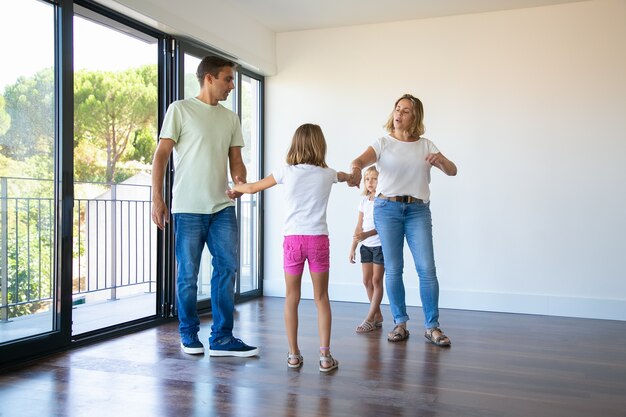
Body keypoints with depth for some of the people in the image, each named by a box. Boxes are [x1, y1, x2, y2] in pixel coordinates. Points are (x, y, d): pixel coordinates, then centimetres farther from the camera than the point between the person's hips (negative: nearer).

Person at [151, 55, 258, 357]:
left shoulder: (231, 118, 14)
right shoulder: (180, 109, 0)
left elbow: (236, 159, 13)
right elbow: (161, 155, -3)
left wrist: (240, 182, -9)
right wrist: (156, 198, -10)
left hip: (222, 206, 5)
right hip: (188, 207, -5)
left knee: (227, 267, 2)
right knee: (188, 274, 4)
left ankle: (222, 338, 10)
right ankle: (188, 334, 21)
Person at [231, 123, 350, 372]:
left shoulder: (286, 172, 2)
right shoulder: (327, 174, 6)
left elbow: (252, 188, 9)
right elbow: (346, 177, 30)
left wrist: (235, 187, 30)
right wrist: (351, 177, 54)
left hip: (293, 239, 0)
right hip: (318, 239, 0)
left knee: (291, 299, 9)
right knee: (321, 298, 8)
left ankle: (293, 354, 14)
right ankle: (325, 355, 7)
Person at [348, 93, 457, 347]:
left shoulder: (425, 145, 10)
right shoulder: (383, 143, 5)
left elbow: (452, 171, 5)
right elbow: (362, 159, -14)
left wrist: (441, 160, -18)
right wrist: (355, 168, -38)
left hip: (418, 210, 1)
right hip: (387, 208, -1)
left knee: (427, 269, -6)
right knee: (393, 269, 2)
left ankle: (432, 326, 5)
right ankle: (400, 323, 16)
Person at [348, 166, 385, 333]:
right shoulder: (364, 200, 8)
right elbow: (359, 227, 10)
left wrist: (366, 235, -31)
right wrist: (353, 248, 8)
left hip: (380, 245, -6)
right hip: (366, 246, 6)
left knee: (376, 280, -2)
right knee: (367, 281, 6)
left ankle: (370, 319, 2)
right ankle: (378, 316, 18)